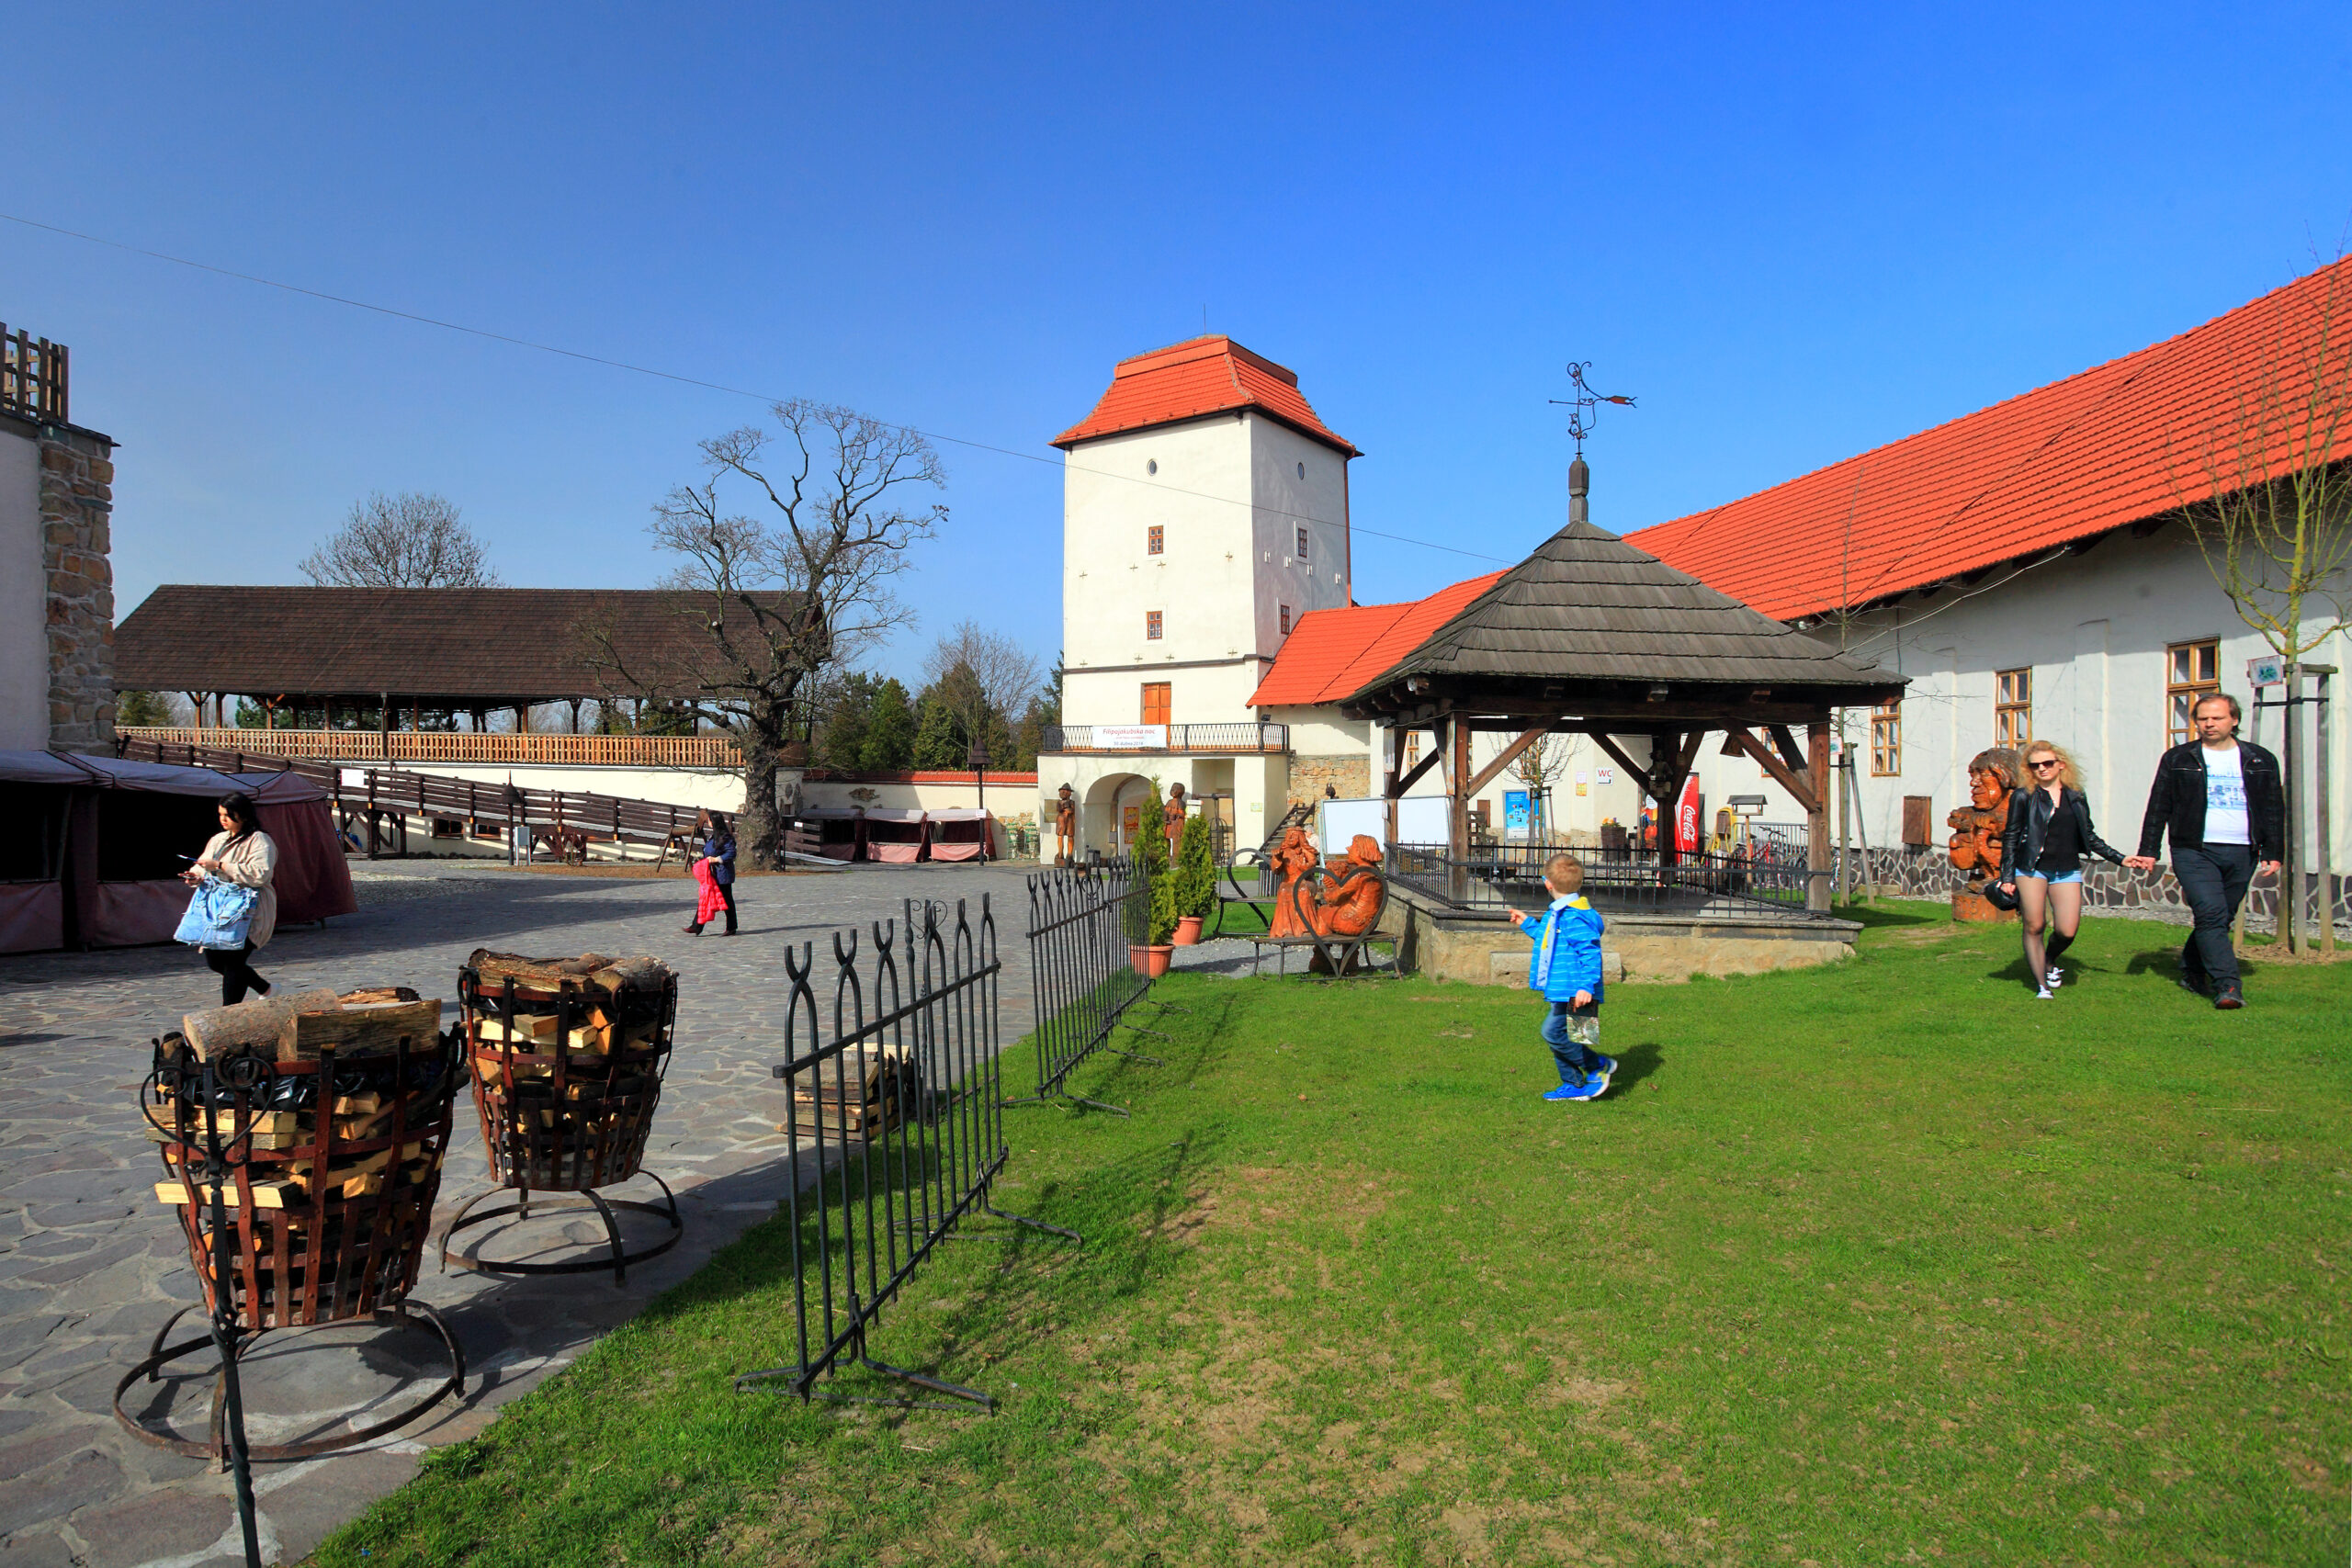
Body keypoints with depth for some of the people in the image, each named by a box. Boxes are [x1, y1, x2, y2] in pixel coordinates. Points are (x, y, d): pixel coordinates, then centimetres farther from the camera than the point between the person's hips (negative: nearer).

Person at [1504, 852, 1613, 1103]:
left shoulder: (1575, 917, -19)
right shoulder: (1558, 913, 15)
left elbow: (1590, 952, -23)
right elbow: (1549, 938, 34)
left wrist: (1586, 986, -28)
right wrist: (1527, 923, 41)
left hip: (1575, 992, -11)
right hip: (1564, 991, 11)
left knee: (1553, 1032, -11)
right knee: (1557, 1035, 14)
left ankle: (1599, 1066, 3)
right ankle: (1574, 1085, 23)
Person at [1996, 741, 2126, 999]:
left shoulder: (2077, 798, 11)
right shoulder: (2024, 797, 1)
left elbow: (2090, 837, 20)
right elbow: (2010, 838, 2)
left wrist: (2120, 859, 15)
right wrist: (2007, 877, -3)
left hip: (2067, 871, 3)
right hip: (2031, 869, -3)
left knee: (2067, 931, -6)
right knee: (2034, 927, -7)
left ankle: (2050, 961, 27)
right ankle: (2042, 985, 3)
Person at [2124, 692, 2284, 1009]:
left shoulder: (2261, 761, 12)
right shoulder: (2177, 759, 6)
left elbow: (2274, 810, 14)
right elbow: (2158, 808, 7)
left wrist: (2273, 853, 7)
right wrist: (2148, 851, 4)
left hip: (2242, 854, 3)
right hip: (2195, 852, -3)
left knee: (2221, 919, 8)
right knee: (2211, 915, -15)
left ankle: (2192, 972, 24)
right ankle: (2227, 986, -16)